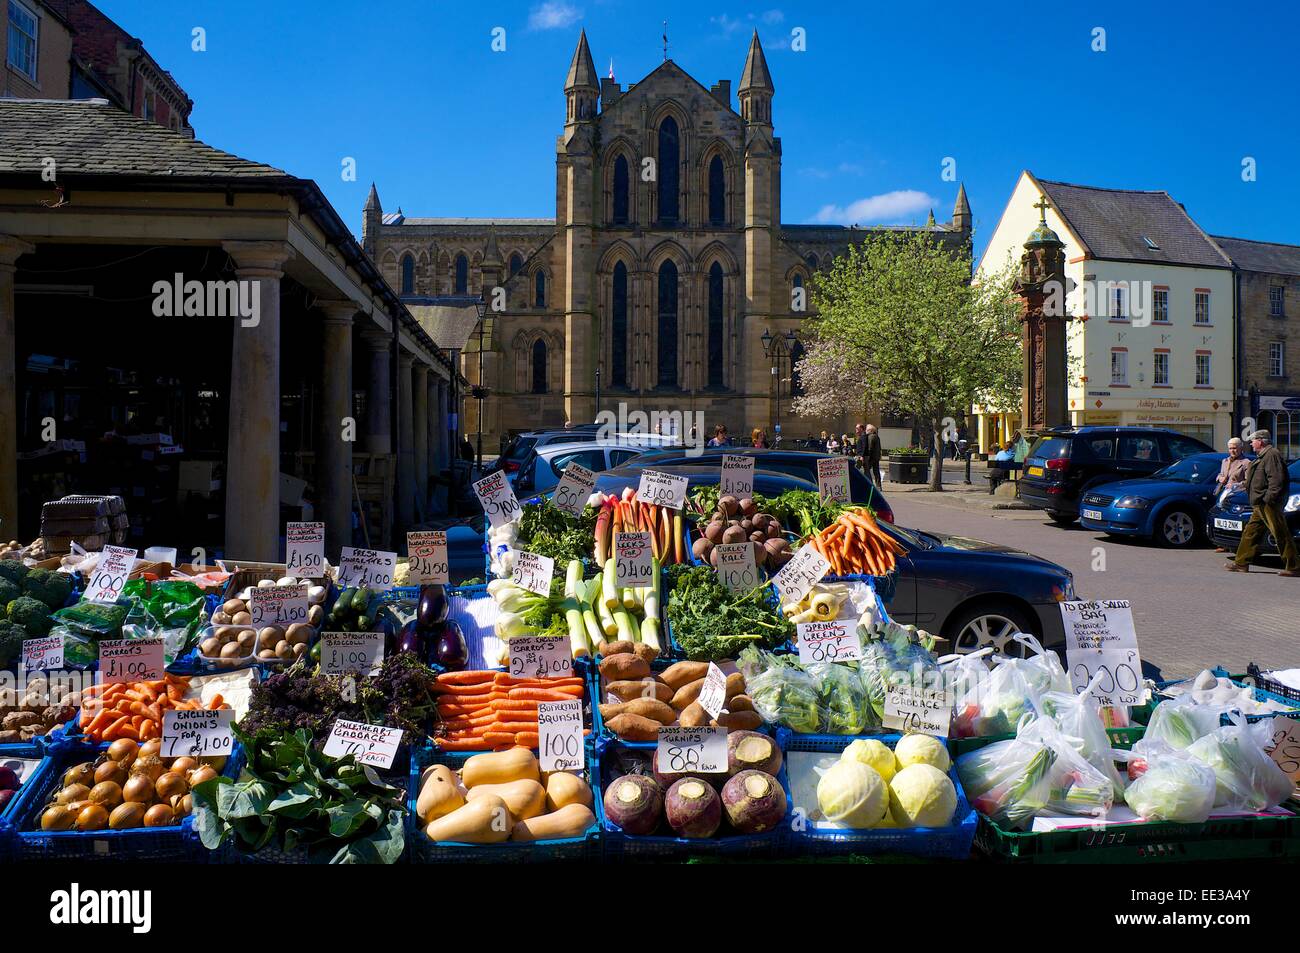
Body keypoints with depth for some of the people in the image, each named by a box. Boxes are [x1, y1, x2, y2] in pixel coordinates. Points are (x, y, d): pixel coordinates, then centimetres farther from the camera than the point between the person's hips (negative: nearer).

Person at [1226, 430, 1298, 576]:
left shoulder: (1272, 455, -14)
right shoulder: (1263, 456, 19)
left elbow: (1276, 479, -22)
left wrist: (1268, 498, -25)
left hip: (1269, 504, -11)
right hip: (1260, 504, 11)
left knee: (1281, 534, -7)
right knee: (1251, 531, 12)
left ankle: (1293, 566, -3)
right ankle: (1241, 563, 16)